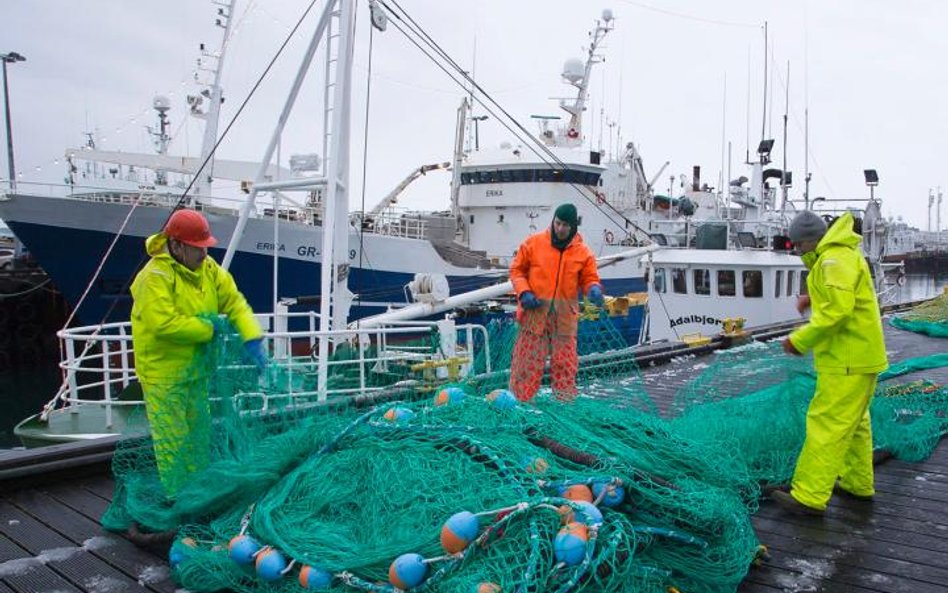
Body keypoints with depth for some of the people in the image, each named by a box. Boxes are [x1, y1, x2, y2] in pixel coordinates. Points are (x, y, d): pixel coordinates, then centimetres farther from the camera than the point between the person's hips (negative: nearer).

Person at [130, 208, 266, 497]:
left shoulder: (208, 269, 1)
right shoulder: (155, 276, -22)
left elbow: (235, 302, 0)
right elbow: (163, 323, -31)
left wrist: (252, 337, -14)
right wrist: (208, 329, -21)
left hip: (196, 368, 8)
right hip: (163, 372, -8)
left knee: (199, 432, 19)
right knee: (172, 437, 1)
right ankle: (176, 497, 16)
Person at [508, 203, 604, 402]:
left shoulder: (583, 252, 3)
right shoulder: (533, 243, 0)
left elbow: (589, 278, 10)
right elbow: (517, 269, 6)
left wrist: (594, 288, -14)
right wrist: (523, 292, -8)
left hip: (564, 316, 1)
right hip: (534, 312, -1)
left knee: (566, 363, 7)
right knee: (528, 360, 2)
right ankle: (520, 401, 13)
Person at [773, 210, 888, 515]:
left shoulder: (834, 259, -17)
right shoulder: (844, 253, 16)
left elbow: (838, 310, -26)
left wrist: (800, 341, -19)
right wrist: (815, 296, 9)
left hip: (848, 361, -11)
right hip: (859, 356, 11)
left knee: (827, 424, -9)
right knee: (854, 422, 20)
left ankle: (809, 496, -6)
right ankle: (858, 483, 32)